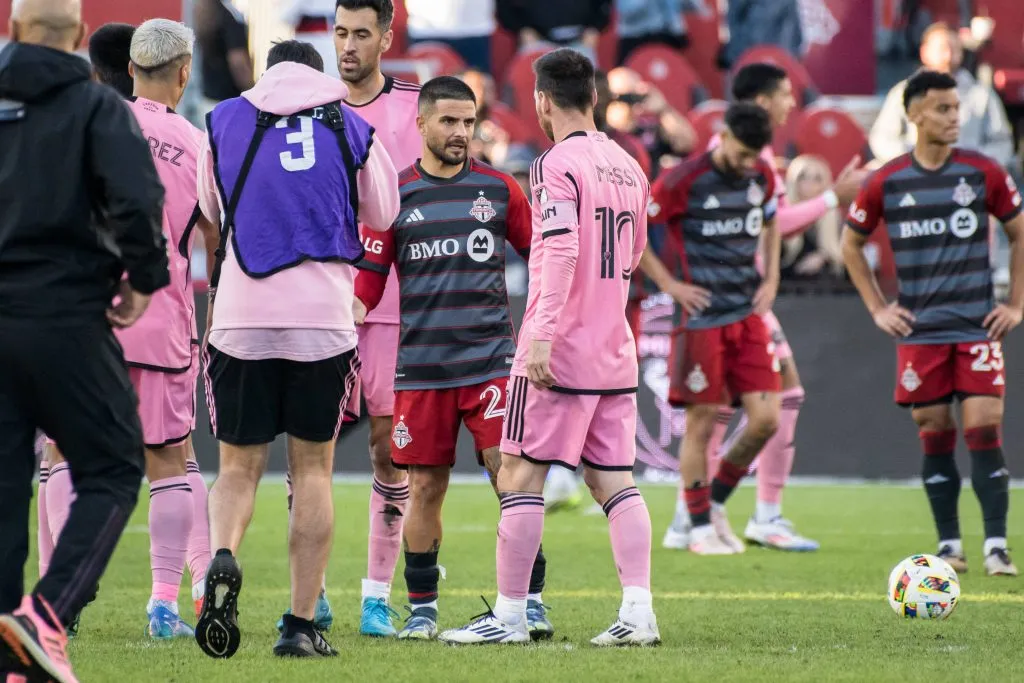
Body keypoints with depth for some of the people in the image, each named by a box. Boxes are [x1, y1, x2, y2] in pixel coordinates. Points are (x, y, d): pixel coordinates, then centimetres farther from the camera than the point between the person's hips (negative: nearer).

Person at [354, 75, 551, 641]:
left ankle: (531, 600, -6)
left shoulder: (497, 188, 6)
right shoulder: (395, 193, 5)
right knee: (424, 487, 3)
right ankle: (422, 609, 14)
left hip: (491, 357, -1)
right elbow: (368, 279, 8)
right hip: (420, 368, 1)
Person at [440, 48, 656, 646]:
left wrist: (542, 336, -27)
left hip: (560, 353, -7)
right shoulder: (629, 167, 12)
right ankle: (639, 611, -1)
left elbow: (561, 253, -23)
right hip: (615, 351, 7)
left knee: (521, 475, -1)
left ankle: (510, 614, 0)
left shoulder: (558, 165, -11)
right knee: (615, 481, 8)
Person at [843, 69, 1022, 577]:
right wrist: (877, 308, 8)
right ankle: (948, 545, 11)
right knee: (935, 437, 3)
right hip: (919, 332, 1)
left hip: (978, 326, -1)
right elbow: (852, 243, 15)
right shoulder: (887, 182, 0)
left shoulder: (983, 173, -1)